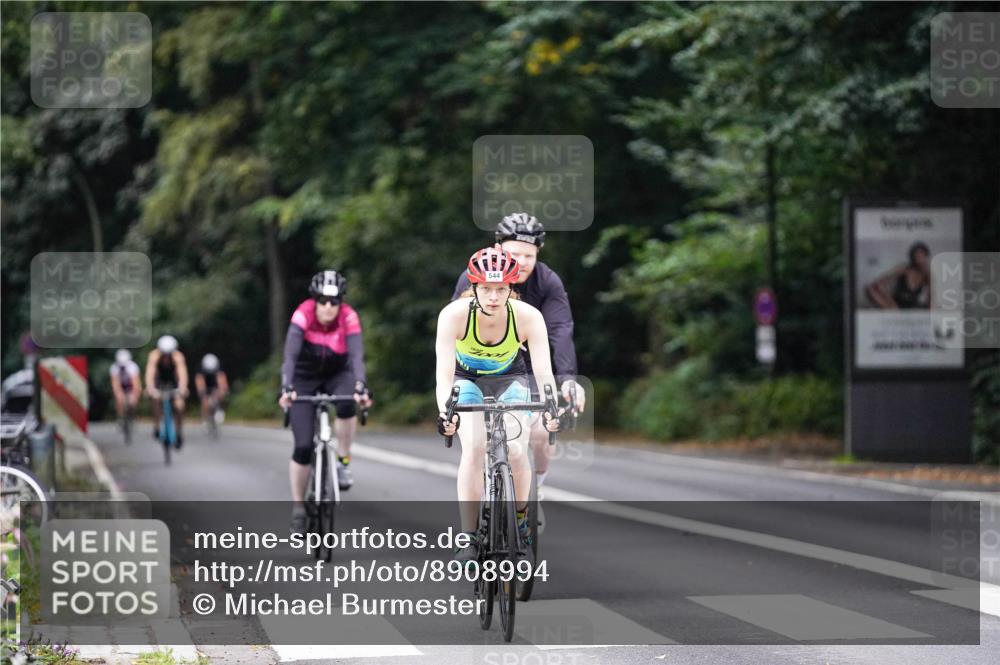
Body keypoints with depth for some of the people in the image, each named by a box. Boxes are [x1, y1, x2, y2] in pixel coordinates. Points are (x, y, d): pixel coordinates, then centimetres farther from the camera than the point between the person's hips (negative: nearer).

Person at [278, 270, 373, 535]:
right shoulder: (303, 314, -27)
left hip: (337, 375, 1)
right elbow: (290, 354, -37)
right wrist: (287, 388, -53)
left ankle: (343, 462, -15)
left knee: (347, 404, -36)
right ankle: (298, 508, 6)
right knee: (303, 446, -9)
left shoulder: (348, 317, -24)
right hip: (305, 377, -1)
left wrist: (361, 387, -52)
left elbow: (357, 355, -35)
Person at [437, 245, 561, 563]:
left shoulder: (528, 316, -29)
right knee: (474, 448, -24)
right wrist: (445, 411, -55)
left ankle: (520, 517, 12)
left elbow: (544, 369, -35)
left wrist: (551, 408, -54)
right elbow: (444, 370, -37)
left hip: (510, 378, 1)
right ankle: (468, 539, -18)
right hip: (466, 379, -1)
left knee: (516, 450, -19)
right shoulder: (454, 315, -32)